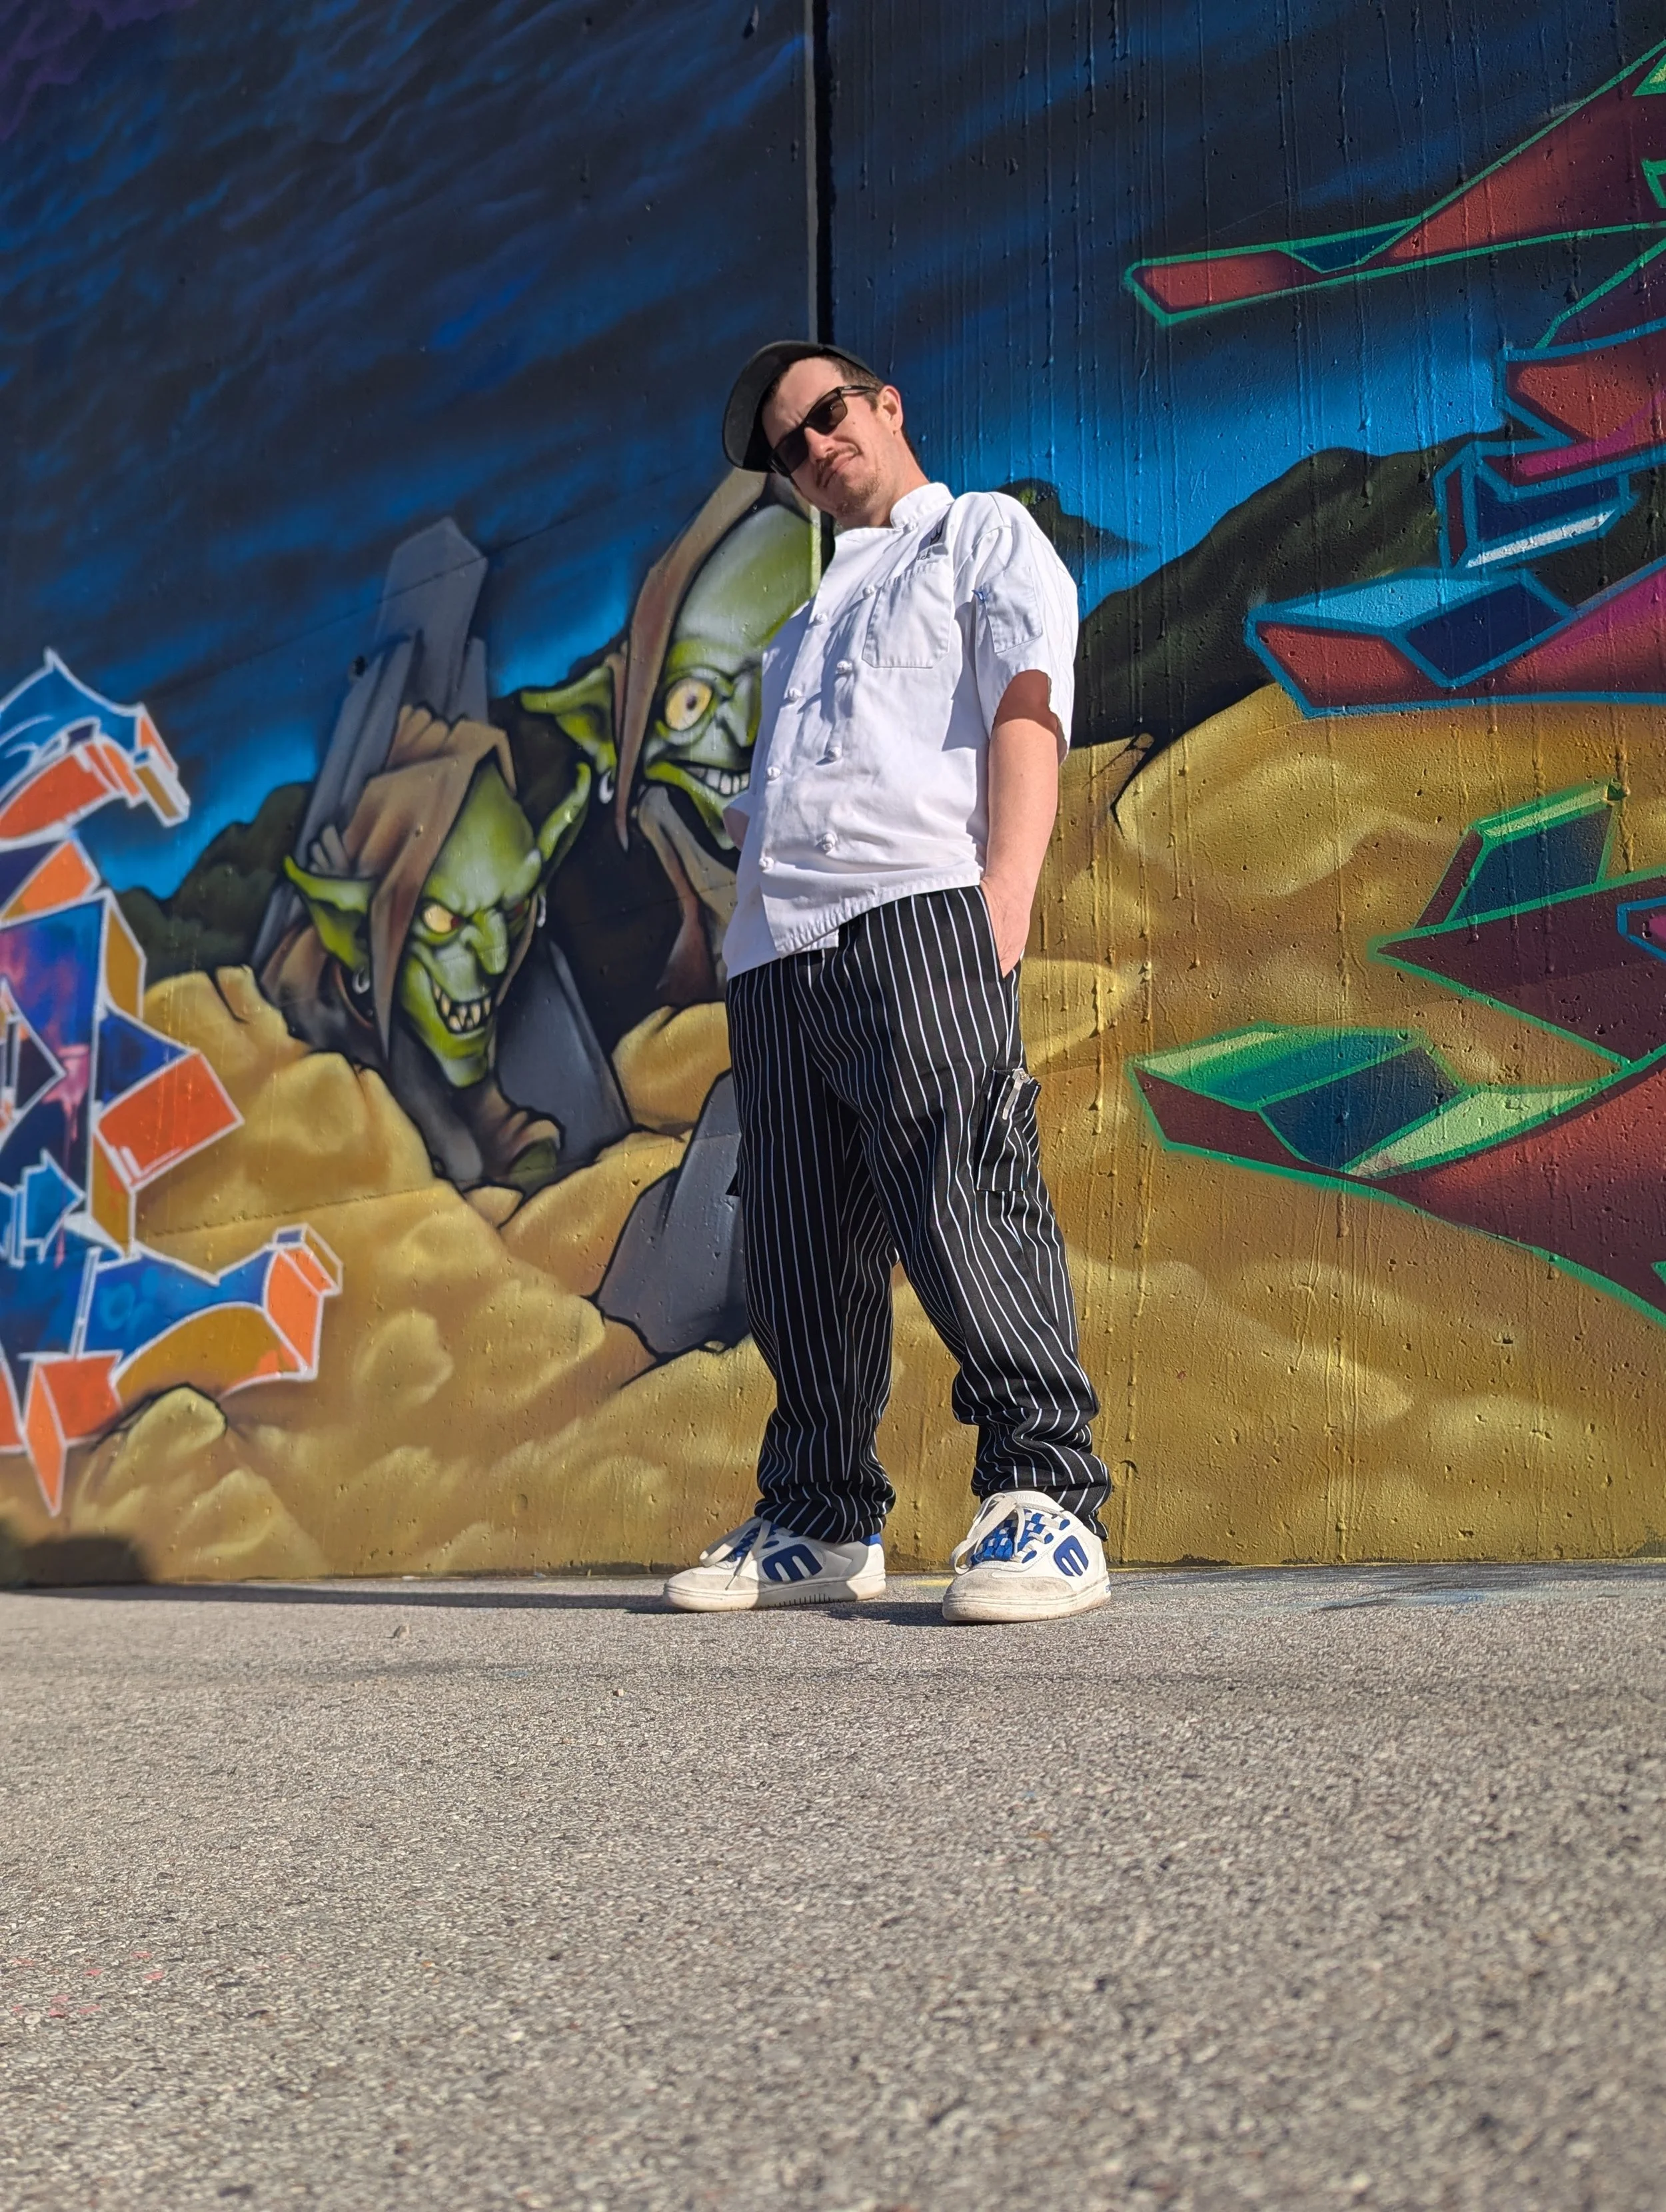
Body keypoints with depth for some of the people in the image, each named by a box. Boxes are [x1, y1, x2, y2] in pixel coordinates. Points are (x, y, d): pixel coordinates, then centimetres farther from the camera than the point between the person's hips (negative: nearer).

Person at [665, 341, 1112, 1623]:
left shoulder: (986, 533, 15)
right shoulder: (820, 609, 35)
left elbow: (1026, 706, -2)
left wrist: (1007, 886, -17)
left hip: (916, 905, -7)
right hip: (776, 942, 7)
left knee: (957, 1196, -19)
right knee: (799, 1237, 1)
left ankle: (1047, 1498, -16)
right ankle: (821, 1524, 6)